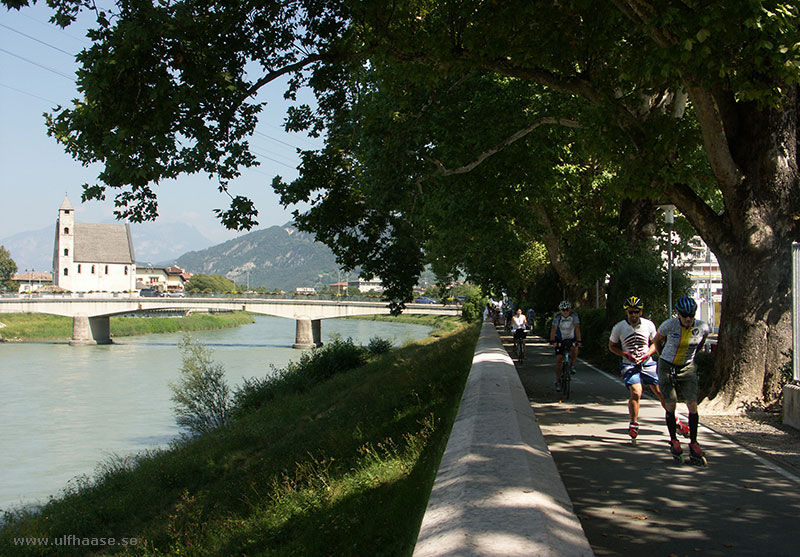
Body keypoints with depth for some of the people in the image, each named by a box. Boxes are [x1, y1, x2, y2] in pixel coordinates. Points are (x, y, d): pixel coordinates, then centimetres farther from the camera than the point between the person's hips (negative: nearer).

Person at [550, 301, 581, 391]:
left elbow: (577, 327, -27)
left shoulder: (574, 315, -19)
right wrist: (552, 341, -42)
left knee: (575, 350, -30)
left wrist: (578, 340, -39)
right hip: (560, 339, 0)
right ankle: (558, 381, 3)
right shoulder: (557, 316, -20)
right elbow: (553, 328, -28)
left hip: (572, 338, 0)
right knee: (559, 359, -9)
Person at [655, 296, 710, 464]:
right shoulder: (669, 325, -20)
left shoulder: (702, 328, -13)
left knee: (693, 405, -8)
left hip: (688, 368, 2)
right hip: (667, 366, -2)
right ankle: (674, 441, 16)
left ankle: (693, 444, 3)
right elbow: (657, 340, 2)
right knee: (671, 406, -2)